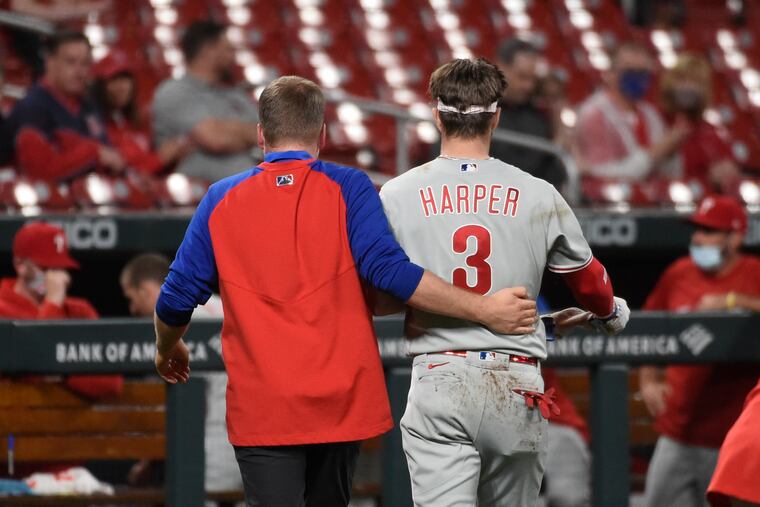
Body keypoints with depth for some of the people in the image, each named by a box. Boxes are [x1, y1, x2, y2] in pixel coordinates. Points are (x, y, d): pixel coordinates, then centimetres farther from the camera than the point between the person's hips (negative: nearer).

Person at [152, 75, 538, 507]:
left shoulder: (222, 199, 4)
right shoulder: (347, 189, -2)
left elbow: (177, 298, 8)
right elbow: (389, 270, -15)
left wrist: (167, 350, 29)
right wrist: (485, 311, -12)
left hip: (260, 410, 0)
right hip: (342, 404, 0)